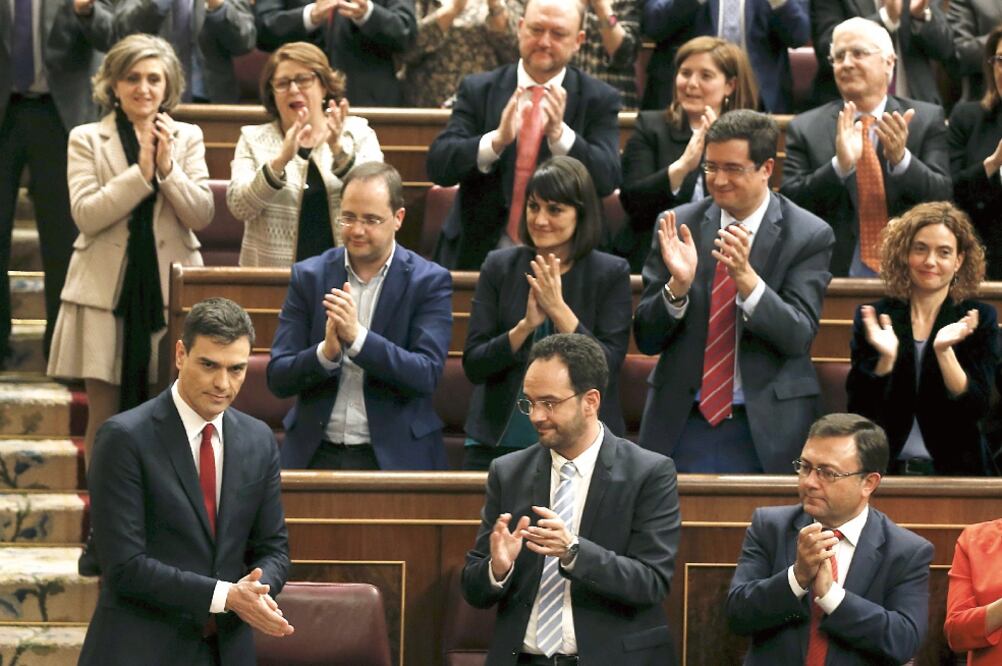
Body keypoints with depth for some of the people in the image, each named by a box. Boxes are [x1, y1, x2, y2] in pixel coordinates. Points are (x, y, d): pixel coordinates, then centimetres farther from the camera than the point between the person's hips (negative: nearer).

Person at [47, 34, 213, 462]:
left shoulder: (187, 138, 7)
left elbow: (201, 216, 0)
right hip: (107, 290, -1)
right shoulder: (87, 139, 2)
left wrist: (168, 166, -13)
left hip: (170, 288, 1)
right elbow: (85, 214, -9)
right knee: (104, 415, 1)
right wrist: (141, 171, -14)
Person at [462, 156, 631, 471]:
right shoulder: (500, 266, 4)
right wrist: (525, 326, -17)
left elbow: (607, 368, -11)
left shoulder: (611, 274, -1)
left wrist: (558, 309, -20)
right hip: (499, 443, 2)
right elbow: (473, 366, -2)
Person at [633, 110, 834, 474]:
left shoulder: (809, 236, -5)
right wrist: (678, 285, -19)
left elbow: (798, 337, -13)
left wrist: (746, 277, -27)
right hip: (681, 426, 2)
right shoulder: (678, 225, 2)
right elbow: (646, 339, 1)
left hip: (765, 429, -2)